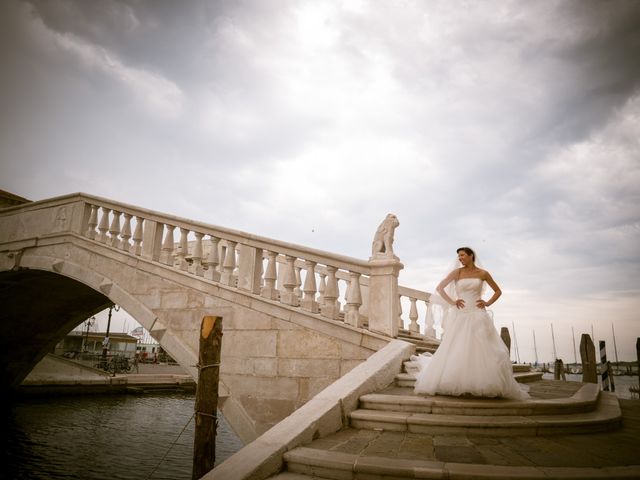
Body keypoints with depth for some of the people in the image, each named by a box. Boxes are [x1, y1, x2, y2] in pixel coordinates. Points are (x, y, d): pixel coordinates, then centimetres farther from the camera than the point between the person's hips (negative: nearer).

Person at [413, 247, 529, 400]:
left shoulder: (483, 273, 6)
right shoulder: (457, 272, 5)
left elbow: (498, 291, 16)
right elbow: (439, 288, 5)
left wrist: (488, 303, 2)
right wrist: (452, 302, -3)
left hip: (477, 315, 0)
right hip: (460, 315, 0)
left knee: (481, 351, -5)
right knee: (456, 351, -1)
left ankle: (484, 385, 5)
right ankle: (455, 385, 11)